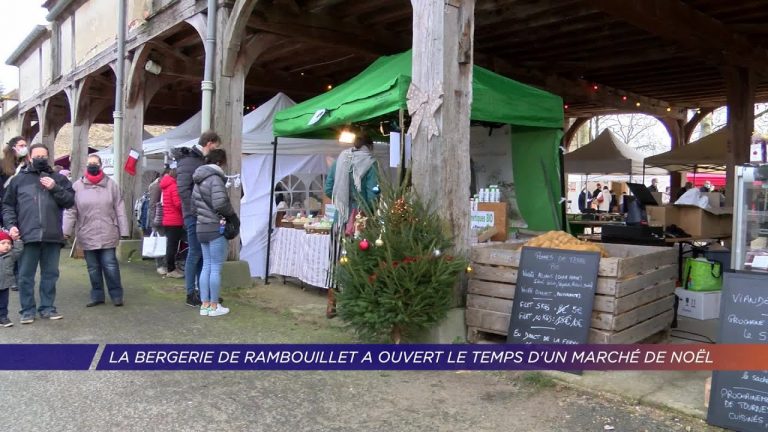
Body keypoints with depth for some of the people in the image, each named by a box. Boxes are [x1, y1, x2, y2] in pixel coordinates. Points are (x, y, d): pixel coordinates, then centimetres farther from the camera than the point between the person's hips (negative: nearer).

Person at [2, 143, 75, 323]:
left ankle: (47, 307, 18)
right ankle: (27, 310, 11)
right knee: (25, 276, 2)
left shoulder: (58, 178, 13)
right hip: (28, 236, -1)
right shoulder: (19, 179, 12)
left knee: (50, 274, 7)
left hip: (52, 236, 1)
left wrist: (55, 188, -8)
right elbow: (8, 206, 10)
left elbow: (70, 201, 5)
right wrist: (10, 224, -4)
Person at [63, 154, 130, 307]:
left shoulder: (110, 184, 2)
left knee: (110, 265, 0)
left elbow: (119, 209, 1)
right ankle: (97, 296, 22)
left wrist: (124, 230, -2)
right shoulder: (77, 186, 2)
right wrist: (66, 231, -7)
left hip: (108, 234, -1)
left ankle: (116, 295, 12)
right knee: (93, 268, 11)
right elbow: (70, 210, 1)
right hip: (87, 235, 2)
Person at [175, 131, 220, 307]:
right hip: (194, 216, -8)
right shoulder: (188, 161, -10)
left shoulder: (203, 161, 15)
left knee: (204, 254, 11)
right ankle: (191, 294, 7)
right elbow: (183, 189, -18)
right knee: (195, 254, -2)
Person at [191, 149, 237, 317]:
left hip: (201, 229, 9)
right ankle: (214, 306, 7)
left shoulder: (198, 181, 16)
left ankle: (204, 304, 17)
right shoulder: (215, 178, -13)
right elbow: (220, 203, -25)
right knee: (216, 268, 0)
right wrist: (232, 215, -10)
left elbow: (193, 206, 19)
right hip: (216, 228, -9)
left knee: (206, 266, 13)